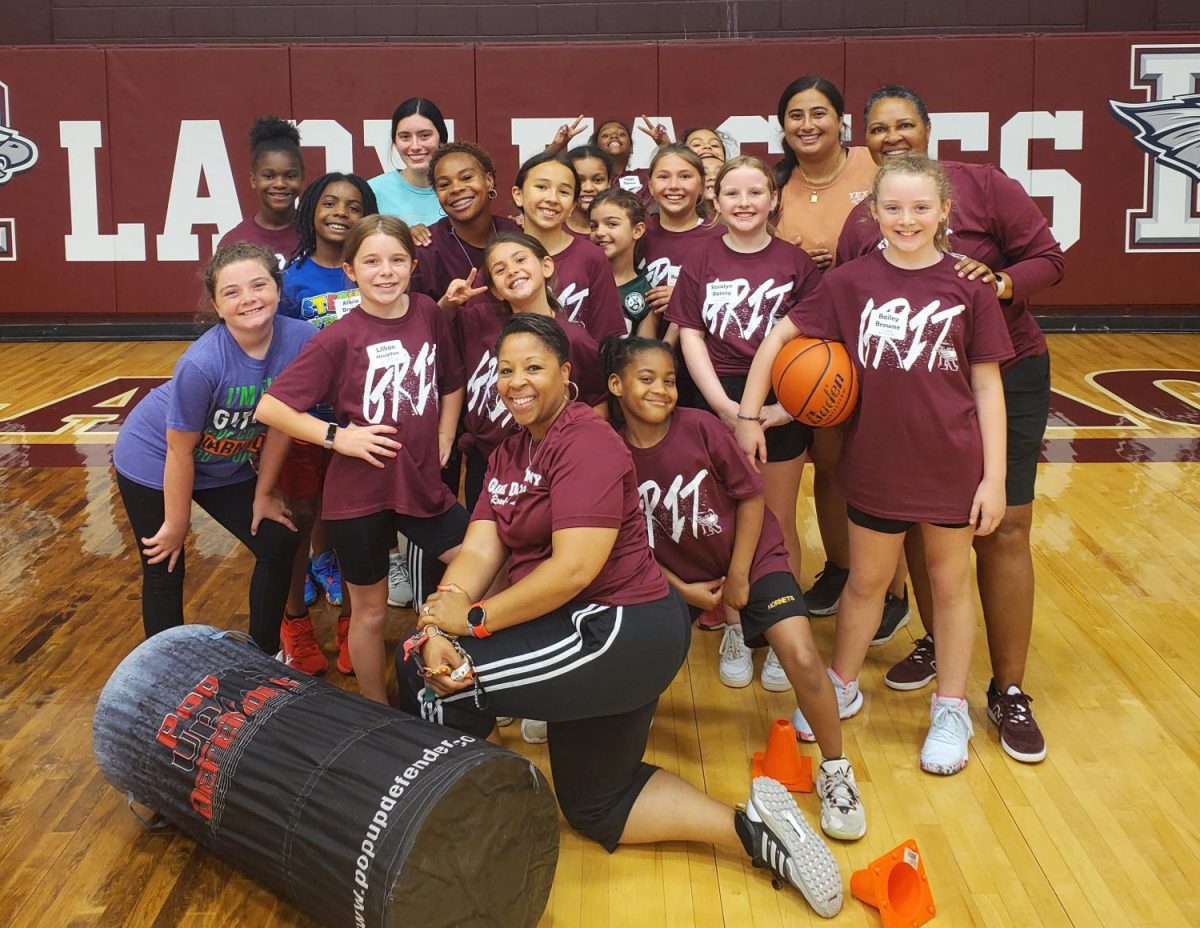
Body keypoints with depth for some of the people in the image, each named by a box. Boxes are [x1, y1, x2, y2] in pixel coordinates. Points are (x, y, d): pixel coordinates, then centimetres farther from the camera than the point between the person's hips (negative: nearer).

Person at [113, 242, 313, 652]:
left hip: (225, 465, 5)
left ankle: (263, 656, 26)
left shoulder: (300, 340, -23)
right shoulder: (202, 364, -35)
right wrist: (177, 525, -11)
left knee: (280, 545, 6)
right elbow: (180, 452, -23)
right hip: (153, 461, -5)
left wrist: (263, 492, 0)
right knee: (166, 569, 5)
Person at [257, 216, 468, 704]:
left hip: (423, 481, 4)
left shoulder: (428, 313, -3)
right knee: (371, 610, 11)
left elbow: (452, 382, 14)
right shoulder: (339, 338, -14)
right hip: (359, 492, -4)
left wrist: (444, 436, 4)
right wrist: (337, 435, -18)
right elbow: (270, 407, -15)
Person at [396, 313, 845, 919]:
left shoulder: (587, 442, -15)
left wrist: (474, 618, -22)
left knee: (419, 673, -14)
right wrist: (435, 631, -18)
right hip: (586, 642, 10)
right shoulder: (509, 454, 11)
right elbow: (477, 553, -1)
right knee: (595, 806, 20)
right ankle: (752, 829, 14)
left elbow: (573, 570, -25)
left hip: (619, 632, -10)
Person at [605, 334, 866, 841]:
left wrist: (738, 577, -10)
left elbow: (751, 496, -10)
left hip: (751, 558, -3)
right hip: (677, 575, 3)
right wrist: (683, 591, -9)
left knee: (802, 660, -18)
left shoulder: (700, 428, -20)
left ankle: (835, 771, 3)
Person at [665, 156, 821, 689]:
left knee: (779, 522, 7)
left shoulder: (795, 262, 1)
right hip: (719, 400, 1)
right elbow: (690, 336, 0)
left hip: (781, 404, -1)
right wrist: (725, 405, -11)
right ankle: (735, 630, 22)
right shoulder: (702, 260, 4)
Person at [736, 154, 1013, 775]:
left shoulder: (968, 286, -7)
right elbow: (778, 338, 1)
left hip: (952, 463, -1)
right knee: (866, 581, 17)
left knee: (949, 582, 15)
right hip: (876, 461, 1)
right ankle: (841, 688, 37)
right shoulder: (852, 281, -5)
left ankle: (951, 709, 31)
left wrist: (994, 475, -6)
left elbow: (987, 385, -4)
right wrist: (747, 415, -2)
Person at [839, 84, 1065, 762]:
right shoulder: (860, 224, 1)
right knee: (920, 523, 11)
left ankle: (1010, 692, 7)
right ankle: (936, 644, 35)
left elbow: (1048, 258, -7)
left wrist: (1003, 282, -27)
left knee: (1003, 530, -3)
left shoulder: (983, 186, -9)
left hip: (1004, 379, -3)